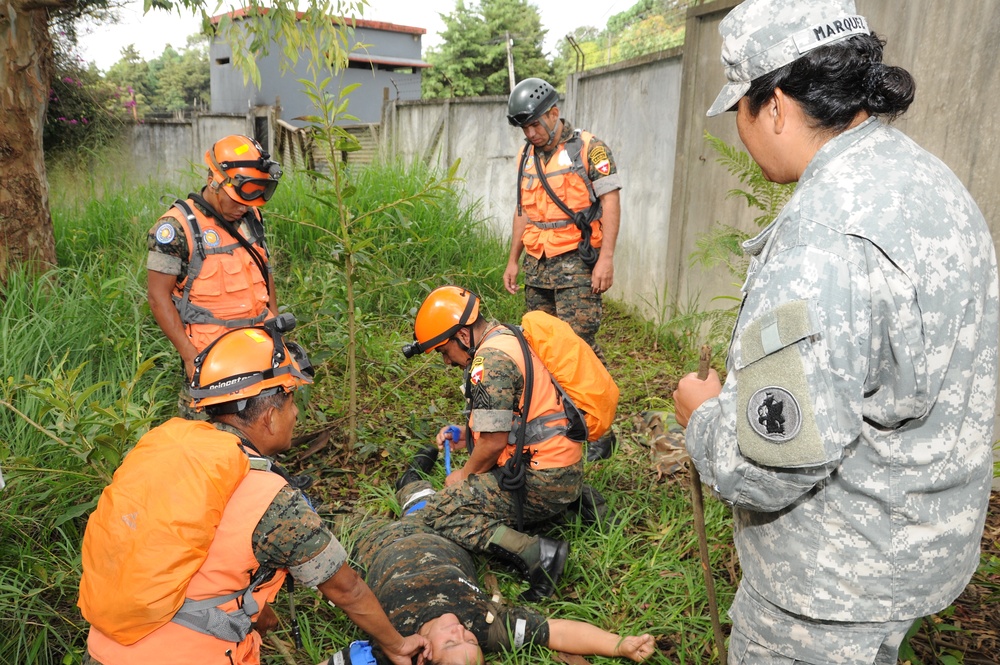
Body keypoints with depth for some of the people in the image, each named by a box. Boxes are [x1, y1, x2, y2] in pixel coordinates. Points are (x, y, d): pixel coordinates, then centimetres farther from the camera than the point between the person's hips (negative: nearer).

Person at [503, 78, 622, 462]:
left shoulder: (589, 148, -4)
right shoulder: (527, 156, 16)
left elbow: (610, 203, -8)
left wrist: (606, 258, -16)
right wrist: (513, 260, 20)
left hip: (576, 263, -6)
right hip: (537, 265, 7)